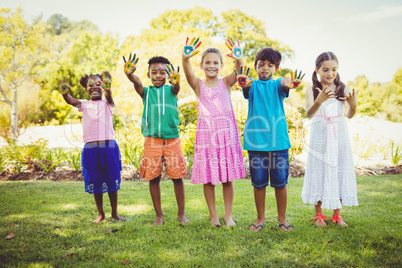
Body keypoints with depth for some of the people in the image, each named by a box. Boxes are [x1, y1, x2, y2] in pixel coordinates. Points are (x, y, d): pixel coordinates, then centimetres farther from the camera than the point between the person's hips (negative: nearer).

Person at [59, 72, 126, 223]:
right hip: (91, 148, 2)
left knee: (112, 181, 6)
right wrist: (65, 93, -34)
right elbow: (71, 101, -10)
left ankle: (114, 213, 21)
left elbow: (109, 97, -18)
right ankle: (100, 214, 25)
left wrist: (108, 89, -42)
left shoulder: (107, 104, 5)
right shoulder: (84, 105, 9)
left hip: (109, 147, -1)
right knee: (95, 182, 9)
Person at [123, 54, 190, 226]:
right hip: (151, 141, 1)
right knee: (153, 178, 6)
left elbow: (176, 86, -18)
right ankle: (159, 214, 21)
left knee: (177, 177, 2)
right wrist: (130, 74, -38)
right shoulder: (146, 92, 7)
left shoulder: (171, 90, 6)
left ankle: (181, 213, 20)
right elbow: (137, 83, -15)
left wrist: (176, 80, -43)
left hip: (172, 140, -1)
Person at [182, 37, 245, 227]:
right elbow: (188, 73, -17)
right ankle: (213, 215, 21)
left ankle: (228, 215, 20)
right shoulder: (198, 85, 4)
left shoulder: (226, 83, 4)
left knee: (228, 178, 5)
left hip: (227, 133, 0)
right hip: (206, 134, 0)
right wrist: (185, 58, -39)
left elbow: (238, 71, -16)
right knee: (207, 178, 4)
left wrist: (239, 60, -39)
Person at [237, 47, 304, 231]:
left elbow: (284, 84, -16)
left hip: (278, 140, 0)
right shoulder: (253, 85, 8)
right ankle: (261, 218, 24)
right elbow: (247, 88, -16)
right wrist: (244, 83, -41)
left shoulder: (277, 84, 8)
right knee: (258, 182, 7)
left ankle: (282, 218, 22)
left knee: (280, 181, 6)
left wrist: (289, 83, -41)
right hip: (256, 140, 0)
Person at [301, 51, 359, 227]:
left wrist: (354, 105, -27)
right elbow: (309, 114, -15)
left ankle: (336, 214, 22)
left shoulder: (343, 89, 2)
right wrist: (318, 101, -34)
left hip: (339, 137, 2)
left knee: (340, 172, 6)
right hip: (320, 138, -2)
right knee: (320, 173, 4)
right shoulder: (311, 90, -3)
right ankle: (318, 214, 19)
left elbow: (349, 115, -6)